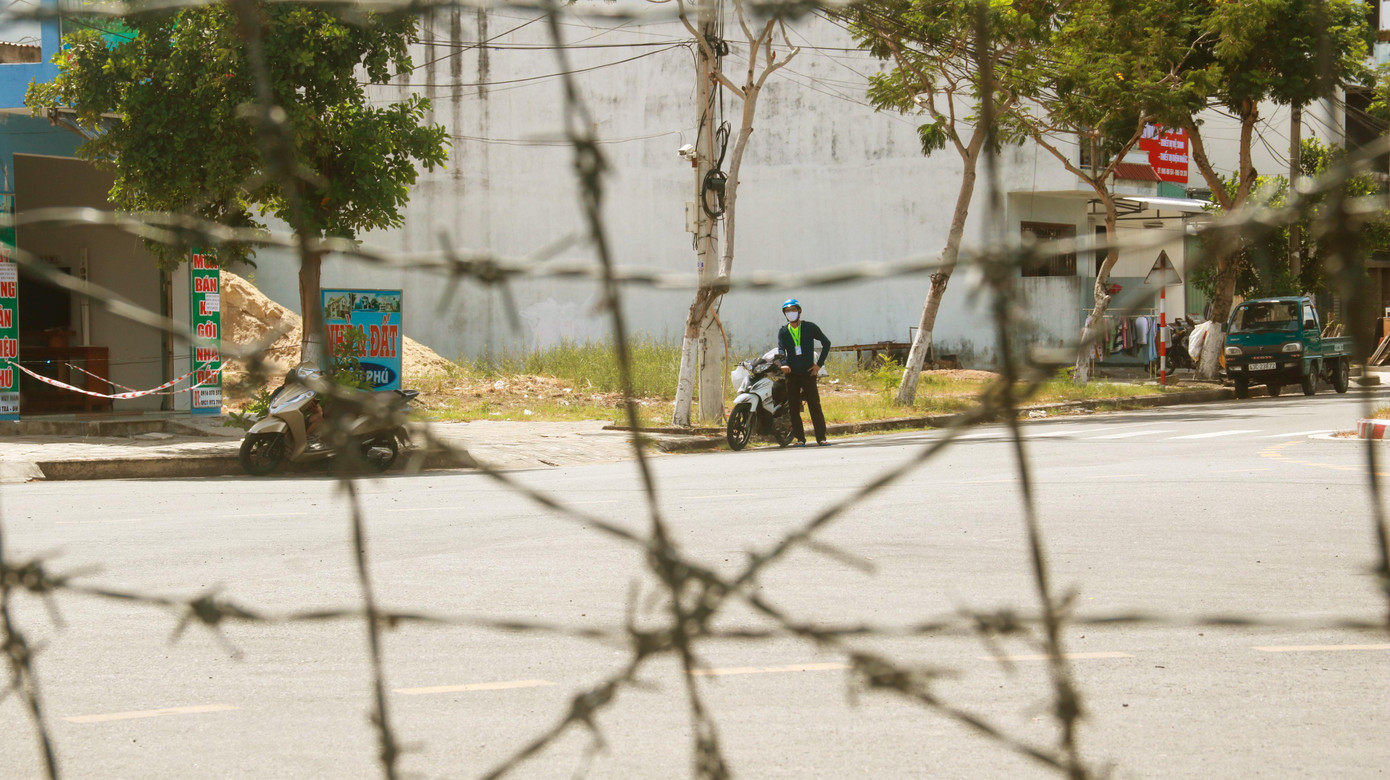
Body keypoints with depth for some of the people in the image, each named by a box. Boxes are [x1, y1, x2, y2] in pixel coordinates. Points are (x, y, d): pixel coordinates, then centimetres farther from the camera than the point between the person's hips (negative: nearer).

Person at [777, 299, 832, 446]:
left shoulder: (810, 327, 4)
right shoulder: (783, 332, 9)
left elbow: (826, 343, 9)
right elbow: (781, 349, -6)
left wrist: (819, 364, 1)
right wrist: (783, 365, -27)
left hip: (808, 373, -2)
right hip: (791, 374, 2)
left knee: (815, 406, -6)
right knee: (794, 408, 1)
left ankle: (821, 437, -5)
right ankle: (800, 438, 7)